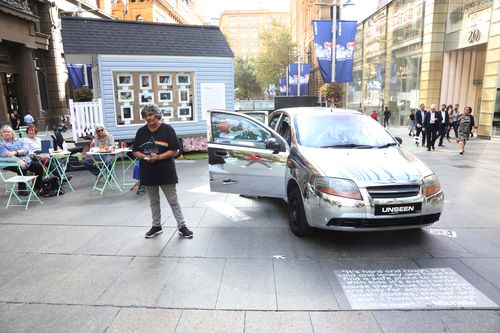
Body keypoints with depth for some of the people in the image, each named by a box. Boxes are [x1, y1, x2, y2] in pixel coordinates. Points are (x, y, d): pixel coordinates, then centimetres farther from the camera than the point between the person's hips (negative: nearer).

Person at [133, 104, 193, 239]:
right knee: (153, 201, 15)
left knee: (173, 200, 0)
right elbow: (135, 152, 8)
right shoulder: (141, 131, 5)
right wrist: (145, 156, -13)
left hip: (166, 171, -4)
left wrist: (158, 157, -20)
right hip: (148, 171, 4)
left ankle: (182, 226, 9)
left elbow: (174, 150, -8)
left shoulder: (167, 129, -6)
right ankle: (156, 226, 28)